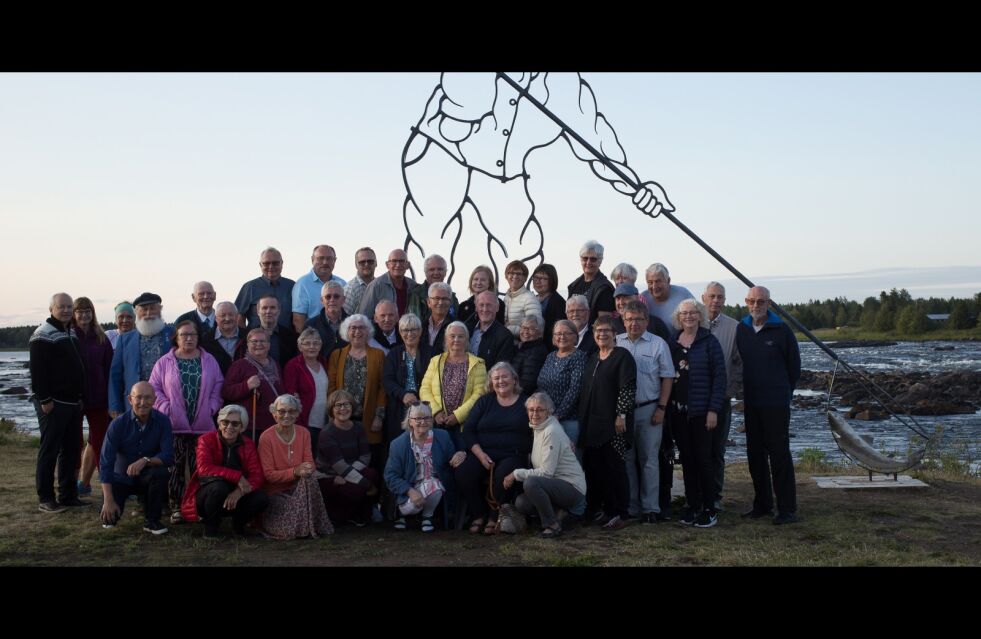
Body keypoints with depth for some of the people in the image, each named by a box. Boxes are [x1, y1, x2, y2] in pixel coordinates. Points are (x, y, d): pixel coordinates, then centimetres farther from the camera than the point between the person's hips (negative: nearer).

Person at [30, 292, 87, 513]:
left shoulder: (72, 333, 16)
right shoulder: (43, 335, -10)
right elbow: (37, 370, -17)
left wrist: (81, 396, 18)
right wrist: (44, 399, -20)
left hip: (73, 402, 9)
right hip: (53, 404, -9)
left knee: (72, 450, 11)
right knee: (49, 450, -4)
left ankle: (68, 494, 18)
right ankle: (45, 499, 1)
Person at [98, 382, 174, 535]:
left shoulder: (162, 421, -11)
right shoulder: (118, 424, -13)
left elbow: (168, 456, -16)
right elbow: (105, 463, -16)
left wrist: (146, 460, -37)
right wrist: (108, 501, -23)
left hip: (147, 476, 0)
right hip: (121, 477, 0)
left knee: (160, 473, -33)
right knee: (108, 516, -20)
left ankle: (151, 520, -12)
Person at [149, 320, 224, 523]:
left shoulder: (209, 361, 9)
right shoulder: (165, 363, 5)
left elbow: (218, 387, 10)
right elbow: (154, 388, 4)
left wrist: (211, 408, -2)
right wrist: (166, 408, -7)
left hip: (203, 425, 1)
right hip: (174, 425, -1)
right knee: (175, 467, 0)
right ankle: (176, 507, 8)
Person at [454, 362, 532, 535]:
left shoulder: (526, 403, 10)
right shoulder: (484, 402, 15)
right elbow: (468, 431, 8)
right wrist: (480, 454, -7)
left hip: (513, 455, -2)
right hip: (483, 453, 3)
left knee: (503, 475, -34)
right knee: (463, 472, -25)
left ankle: (495, 517, -11)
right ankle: (478, 515, -7)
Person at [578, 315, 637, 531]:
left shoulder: (623, 356, -5)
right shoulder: (592, 358, 17)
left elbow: (628, 388, -13)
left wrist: (621, 415, -18)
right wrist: (582, 419, 18)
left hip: (613, 424, -7)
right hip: (592, 424, 7)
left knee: (614, 467, -4)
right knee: (593, 466, 9)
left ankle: (618, 514, 2)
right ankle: (596, 510, 19)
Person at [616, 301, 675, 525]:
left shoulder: (658, 344, 0)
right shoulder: (616, 343, 5)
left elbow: (667, 378, 0)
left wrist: (661, 408, -7)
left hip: (648, 409, -2)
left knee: (648, 460, 2)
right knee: (627, 459, 8)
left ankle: (650, 508, 8)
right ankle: (630, 508, 16)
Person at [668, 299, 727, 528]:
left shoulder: (709, 342, -2)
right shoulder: (672, 343, 9)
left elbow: (719, 377, -5)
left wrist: (713, 409, -11)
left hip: (701, 411, -4)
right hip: (678, 411, 4)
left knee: (703, 459, -2)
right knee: (687, 459, 8)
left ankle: (709, 509, 6)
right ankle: (691, 505, 15)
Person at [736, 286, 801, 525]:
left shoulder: (781, 330, -6)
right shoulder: (741, 329, 6)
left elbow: (794, 366, 1)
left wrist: (784, 393, 7)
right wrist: (748, 392, 14)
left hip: (776, 404, -5)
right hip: (751, 403, 5)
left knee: (780, 454, -4)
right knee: (755, 454, 10)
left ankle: (787, 508, 2)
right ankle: (762, 504, 20)